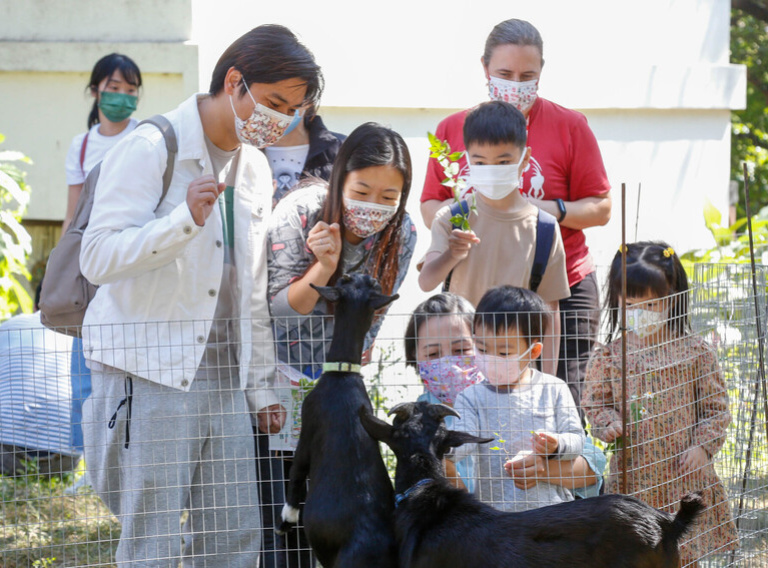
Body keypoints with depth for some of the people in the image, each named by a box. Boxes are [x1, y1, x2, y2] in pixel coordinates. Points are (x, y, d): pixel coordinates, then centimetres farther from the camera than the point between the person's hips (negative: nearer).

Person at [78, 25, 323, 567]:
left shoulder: (254, 168, 16)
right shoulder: (150, 150, -8)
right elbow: (99, 257, -17)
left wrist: (262, 388, 20)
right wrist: (185, 219, -30)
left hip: (223, 379, 7)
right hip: (150, 374, -7)